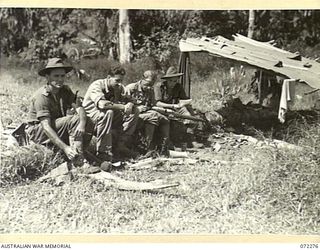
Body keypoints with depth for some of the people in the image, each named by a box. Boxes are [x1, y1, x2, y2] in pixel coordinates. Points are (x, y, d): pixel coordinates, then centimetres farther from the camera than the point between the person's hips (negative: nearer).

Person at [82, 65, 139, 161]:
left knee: (134, 112, -7)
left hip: (109, 117, 7)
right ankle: (102, 152, -32)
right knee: (107, 112, -39)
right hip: (90, 118, -7)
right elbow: (101, 104, -36)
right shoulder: (97, 85, -19)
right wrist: (123, 107, -33)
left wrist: (130, 105, -26)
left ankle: (121, 146, -9)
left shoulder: (119, 88, 4)